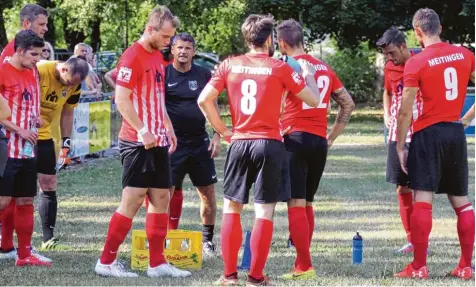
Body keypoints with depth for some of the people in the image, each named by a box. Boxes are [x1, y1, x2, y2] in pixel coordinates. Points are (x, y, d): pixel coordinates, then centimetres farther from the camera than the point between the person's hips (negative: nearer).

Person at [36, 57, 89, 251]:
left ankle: (48, 239, 4)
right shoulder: (38, 72, -23)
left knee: (48, 186, 2)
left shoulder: (74, 85, -3)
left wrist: (66, 143, 6)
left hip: (44, 136, 6)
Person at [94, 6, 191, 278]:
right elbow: (122, 100, -19)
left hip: (158, 141, 9)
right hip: (138, 142, -9)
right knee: (133, 200, -8)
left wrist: (168, 128, 16)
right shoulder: (133, 57, -13)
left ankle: (157, 262, 13)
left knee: (161, 198, 8)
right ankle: (106, 261, -2)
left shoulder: (158, 56, 14)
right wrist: (143, 132, -22)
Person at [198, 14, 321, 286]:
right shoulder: (280, 68, -3)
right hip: (269, 144, -2)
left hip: (240, 143, 2)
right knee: (264, 212, 1)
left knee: (231, 208, 12)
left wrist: (223, 130, 9)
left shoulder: (230, 65, 4)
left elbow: (204, 100, 0)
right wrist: (309, 75, 21)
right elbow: (314, 100, 3)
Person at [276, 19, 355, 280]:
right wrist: (332, 136, 20)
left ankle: (305, 267, -9)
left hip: (296, 140, -7)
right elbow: (348, 104, 19)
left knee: (296, 204, -5)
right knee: (306, 203, 15)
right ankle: (302, 264, 18)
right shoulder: (325, 68, 14)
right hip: (319, 143, 7)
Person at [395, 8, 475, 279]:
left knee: (423, 199, -5)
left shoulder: (416, 63, -9)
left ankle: (419, 267, -6)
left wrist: (400, 146, -2)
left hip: (429, 134, -5)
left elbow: (405, 111, -9)